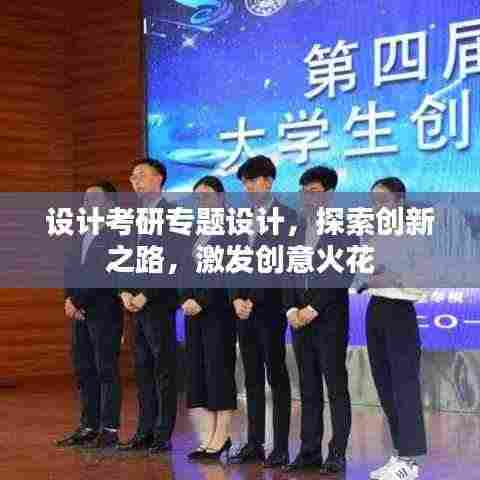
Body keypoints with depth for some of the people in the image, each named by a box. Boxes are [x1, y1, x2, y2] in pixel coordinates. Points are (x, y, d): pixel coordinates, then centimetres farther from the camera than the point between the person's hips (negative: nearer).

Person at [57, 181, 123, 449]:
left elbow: (103, 275, -16)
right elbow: (71, 270, 13)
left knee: (107, 370, -4)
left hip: (105, 312, -8)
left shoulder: (116, 236, -9)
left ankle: (110, 429, 1)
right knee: (84, 371, 10)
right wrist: (69, 300, -3)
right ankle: (89, 427, 18)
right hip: (81, 313, 8)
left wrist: (76, 303, -13)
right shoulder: (83, 236, 17)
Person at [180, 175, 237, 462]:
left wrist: (202, 302, -16)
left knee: (219, 371, -3)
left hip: (218, 308, -7)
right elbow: (188, 271, 12)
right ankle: (207, 439, 8)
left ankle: (221, 436, 5)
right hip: (195, 309, 7)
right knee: (197, 373, 4)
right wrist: (187, 300, -3)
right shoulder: (196, 232, 14)